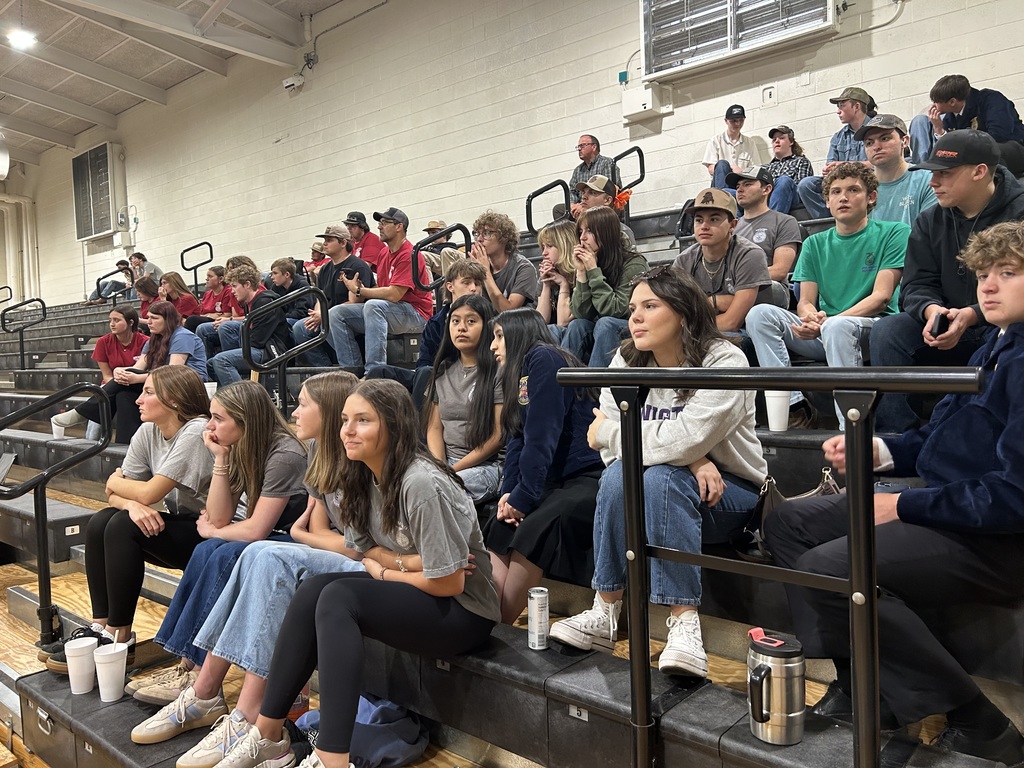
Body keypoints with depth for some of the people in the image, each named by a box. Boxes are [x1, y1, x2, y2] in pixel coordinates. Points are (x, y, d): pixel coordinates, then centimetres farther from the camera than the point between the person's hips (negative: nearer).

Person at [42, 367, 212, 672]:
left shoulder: (196, 432, -22)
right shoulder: (148, 432, 3)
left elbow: (148, 493, -23)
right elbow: (115, 494, 1)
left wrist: (115, 482, -2)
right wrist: (131, 504, -23)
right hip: (176, 524, 8)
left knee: (124, 527, -22)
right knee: (100, 523, -8)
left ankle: (118, 635, -10)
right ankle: (102, 625, -2)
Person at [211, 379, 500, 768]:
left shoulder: (422, 484, -25)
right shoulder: (364, 478, 1)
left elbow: (449, 583, -22)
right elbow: (367, 550, 8)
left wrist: (383, 571, -6)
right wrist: (410, 561, -13)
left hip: (465, 612, -8)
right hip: (412, 592, 8)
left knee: (338, 597, -25)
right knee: (312, 590, -12)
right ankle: (268, 734, -3)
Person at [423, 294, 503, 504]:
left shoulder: (498, 372, -3)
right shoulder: (443, 372, 15)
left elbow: (499, 435, -8)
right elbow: (434, 428, 13)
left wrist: (453, 470, -12)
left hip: (487, 465, -5)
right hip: (445, 461, 5)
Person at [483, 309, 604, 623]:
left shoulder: (544, 359, -10)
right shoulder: (518, 375, 19)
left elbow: (542, 436, -17)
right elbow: (516, 440, 11)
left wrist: (523, 497, -14)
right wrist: (509, 491, -3)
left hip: (590, 477, -9)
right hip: (557, 480, 9)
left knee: (533, 529, -28)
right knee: (496, 526, -10)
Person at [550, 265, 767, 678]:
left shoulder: (724, 362, -18)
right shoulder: (626, 362, -2)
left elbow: (682, 440, -31)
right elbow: (613, 452, -10)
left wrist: (606, 431, -17)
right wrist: (690, 459, -24)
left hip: (729, 494, -4)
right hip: (663, 489, 4)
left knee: (660, 477, -34)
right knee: (619, 475, -29)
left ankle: (684, 624, -30)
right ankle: (605, 613, -19)